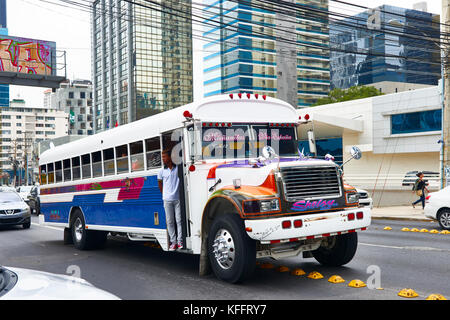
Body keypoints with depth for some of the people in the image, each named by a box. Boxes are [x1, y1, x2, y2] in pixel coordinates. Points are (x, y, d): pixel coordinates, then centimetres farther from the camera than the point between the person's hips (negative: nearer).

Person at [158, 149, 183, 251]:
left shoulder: (178, 168, 0)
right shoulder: (162, 171, 4)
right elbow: (160, 184, 16)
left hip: (178, 199, -1)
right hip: (167, 199, 1)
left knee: (179, 220, 0)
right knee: (170, 221, 3)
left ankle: (180, 241, 7)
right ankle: (173, 242, 10)